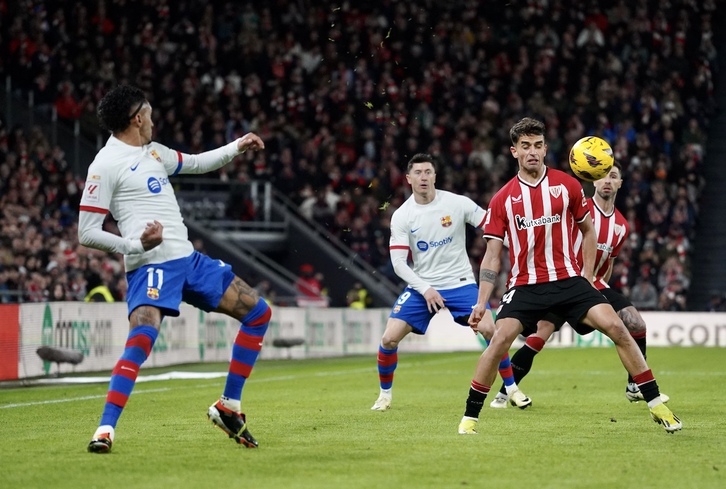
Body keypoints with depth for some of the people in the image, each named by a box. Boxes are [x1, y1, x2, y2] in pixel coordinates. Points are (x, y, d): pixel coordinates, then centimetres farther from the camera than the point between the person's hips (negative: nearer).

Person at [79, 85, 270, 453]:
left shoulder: (152, 151, 16)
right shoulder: (106, 164, -9)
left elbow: (196, 163, 35)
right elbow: (86, 233, -12)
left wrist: (236, 148, 21)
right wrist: (135, 244, -25)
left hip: (188, 259, 9)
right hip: (151, 267, -9)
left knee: (259, 313, 12)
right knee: (141, 341, -31)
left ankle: (228, 407, 17)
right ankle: (105, 431, -28)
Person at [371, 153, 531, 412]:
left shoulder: (457, 203, -9)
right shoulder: (401, 216, -6)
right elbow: (398, 262, -10)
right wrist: (425, 289, -21)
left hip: (459, 283, -1)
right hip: (421, 286, 1)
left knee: (489, 329, -18)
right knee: (389, 338, -11)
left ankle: (512, 388, 0)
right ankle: (385, 393, 14)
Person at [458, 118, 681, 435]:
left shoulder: (567, 185, 3)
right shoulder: (502, 199, 2)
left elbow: (588, 230, 15)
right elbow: (492, 255, 4)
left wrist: (587, 277, 7)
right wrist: (481, 302, -4)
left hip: (568, 279, 1)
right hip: (525, 285, -1)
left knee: (616, 328, -13)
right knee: (499, 340, -20)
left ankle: (655, 404, -4)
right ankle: (470, 416, -5)